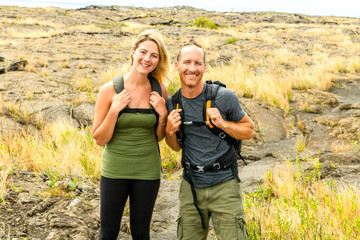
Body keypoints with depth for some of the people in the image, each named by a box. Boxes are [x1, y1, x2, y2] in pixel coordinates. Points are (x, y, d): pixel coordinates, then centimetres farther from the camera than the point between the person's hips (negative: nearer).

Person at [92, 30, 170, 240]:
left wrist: (163, 114, -10)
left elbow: (159, 137, 7)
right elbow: (100, 139, -8)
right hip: (115, 170, -2)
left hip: (147, 171, 2)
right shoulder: (110, 90, -12)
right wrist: (114, 110, -20)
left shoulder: (159, 91, -4)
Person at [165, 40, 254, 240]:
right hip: (190, 186, 4)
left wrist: (222, 123, -16)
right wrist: (170, 131, -8)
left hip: (224, 185, -3)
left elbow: (249, 131, 1)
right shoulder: (172, 104, 1)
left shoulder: (224, 97, -11)